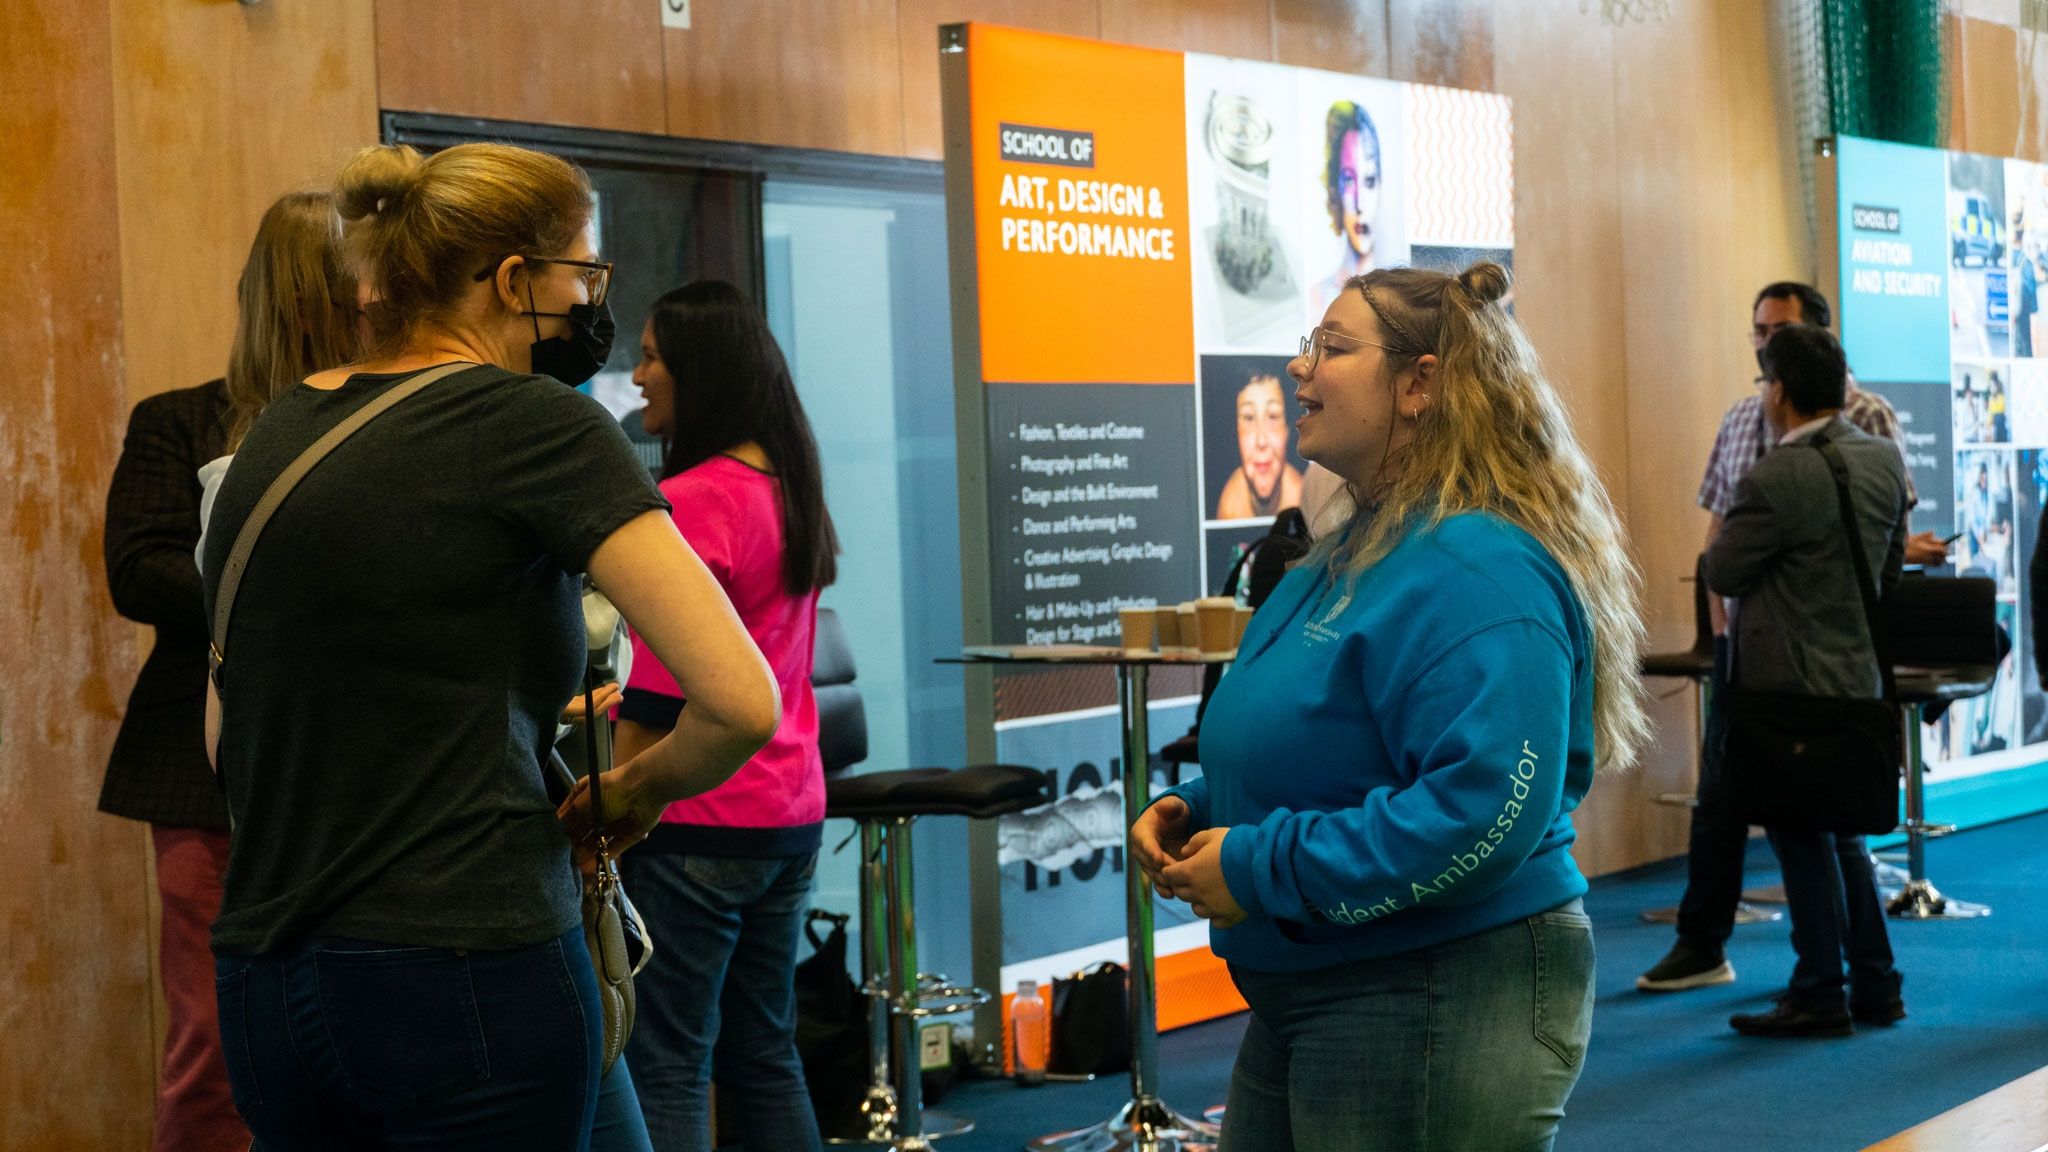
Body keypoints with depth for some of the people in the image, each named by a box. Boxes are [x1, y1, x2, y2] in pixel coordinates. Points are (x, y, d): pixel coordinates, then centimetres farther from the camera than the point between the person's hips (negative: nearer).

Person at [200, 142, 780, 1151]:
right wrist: (635, 791, 1)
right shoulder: (534, 422, -9)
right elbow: (742, 701, -16)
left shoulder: (272, 434, 11)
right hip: (468, 979, -7)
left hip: (260, 987, 7)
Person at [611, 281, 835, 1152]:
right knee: (766, 1055, 15)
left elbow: (658, 703, -17)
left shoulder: (690, 502, -15)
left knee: (669, 1068, -3)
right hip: (791, 815, 8)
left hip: (699, 824, -8)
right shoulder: (792, 492, 9)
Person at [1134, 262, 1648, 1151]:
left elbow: (1486, 805, -30)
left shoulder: (1478, 571, -19)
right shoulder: (1354, 557, 13)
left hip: (1443, 1005, -10)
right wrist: (1194, 809, 5)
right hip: (1303, 1000, 10)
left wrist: (1262, 871, -23)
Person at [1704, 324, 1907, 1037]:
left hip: (1790, 681, -8)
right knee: (1839, 831, 18)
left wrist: (1720, 542, 7)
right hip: (1857, 672, 8)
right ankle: (1876, 986, 22)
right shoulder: (1884, 460, 4)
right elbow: (1890, 569, 13)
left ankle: (1820, 998, 7)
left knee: (1802, 839, 1)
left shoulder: (1777, 478, -21)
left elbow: (1722, 574, -13)